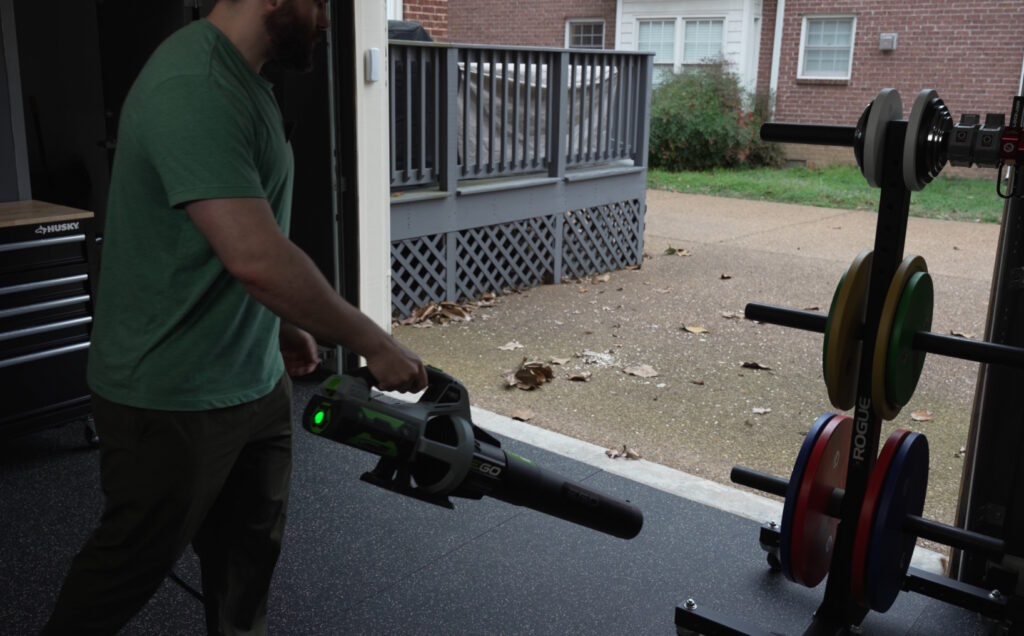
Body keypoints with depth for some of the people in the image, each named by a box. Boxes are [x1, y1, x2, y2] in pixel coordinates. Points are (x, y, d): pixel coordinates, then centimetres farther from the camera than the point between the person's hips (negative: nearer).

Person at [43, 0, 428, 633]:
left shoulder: (241, 79, 8)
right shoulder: (193, 90, -25)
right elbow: (257, 258, -33)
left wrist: (282, 325, 20)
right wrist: (375, 345, -23)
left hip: (255, 381, 9)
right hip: (171, 399, -9)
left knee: (249, 555, 19)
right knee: (132, 564, 12)